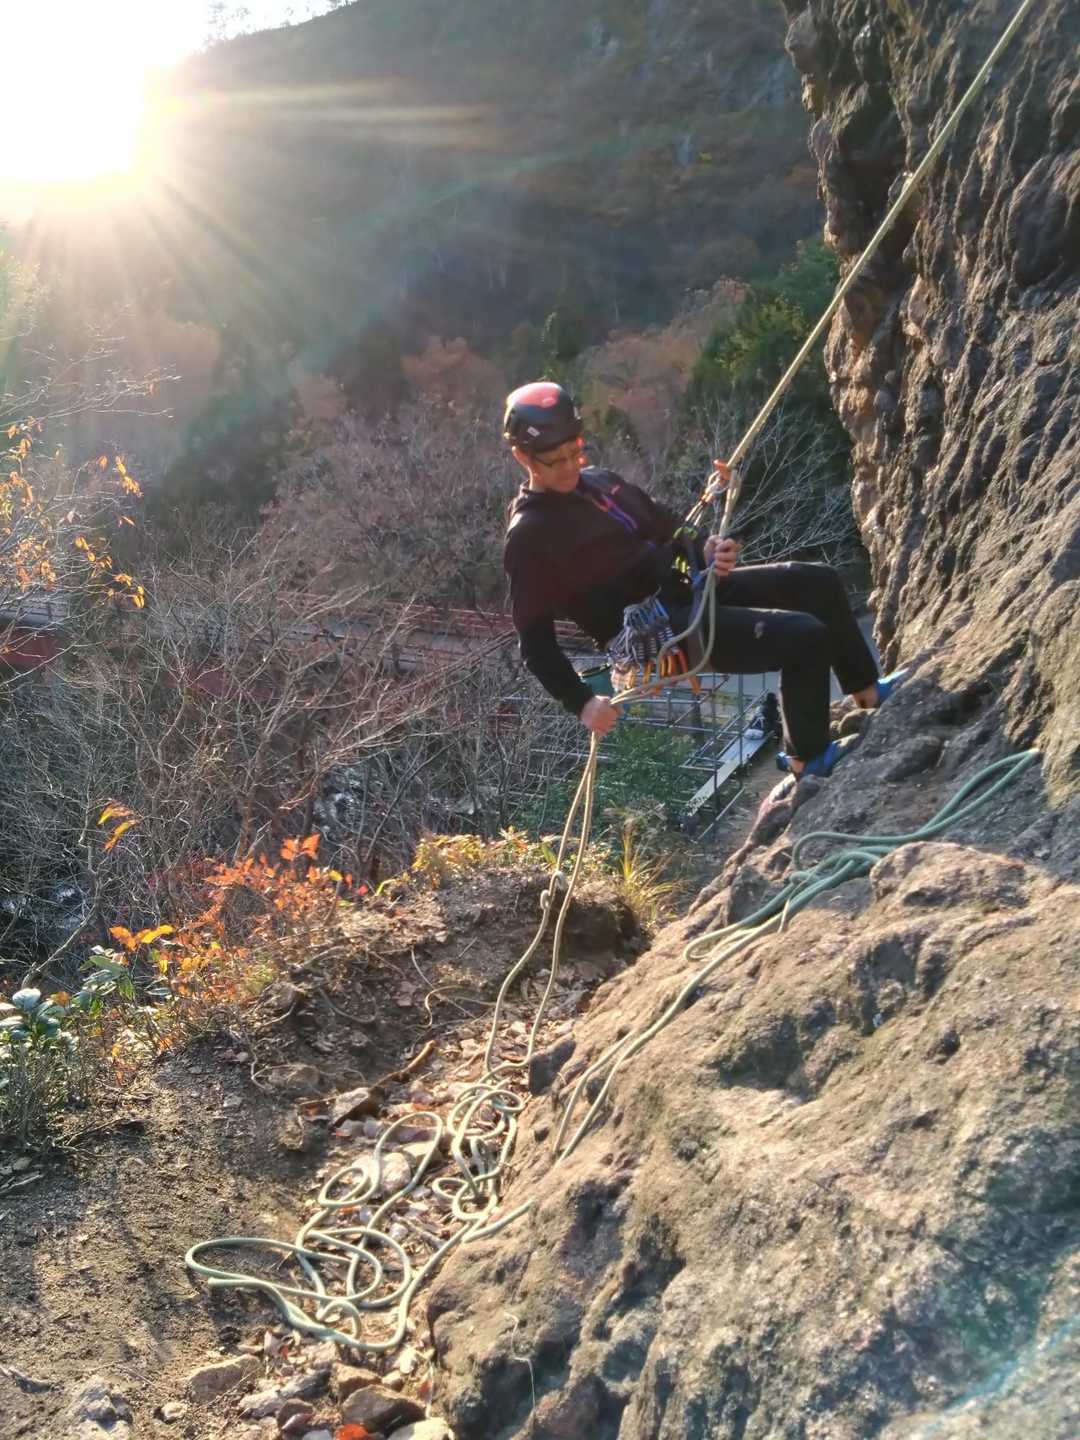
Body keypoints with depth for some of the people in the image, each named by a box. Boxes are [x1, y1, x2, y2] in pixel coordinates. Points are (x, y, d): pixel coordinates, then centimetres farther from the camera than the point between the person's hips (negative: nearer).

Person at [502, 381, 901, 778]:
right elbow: (535, 642, -13)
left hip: (685, 586, 9)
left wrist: (703, 550, -3)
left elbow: (665, 526, 19)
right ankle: (806, 756, 6)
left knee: (819, 582, 8)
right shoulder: (529, 537, -13)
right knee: (804, 636, -16)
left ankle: (866, 689, 29)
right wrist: (582, 703, -21)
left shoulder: (597, 480, 11)